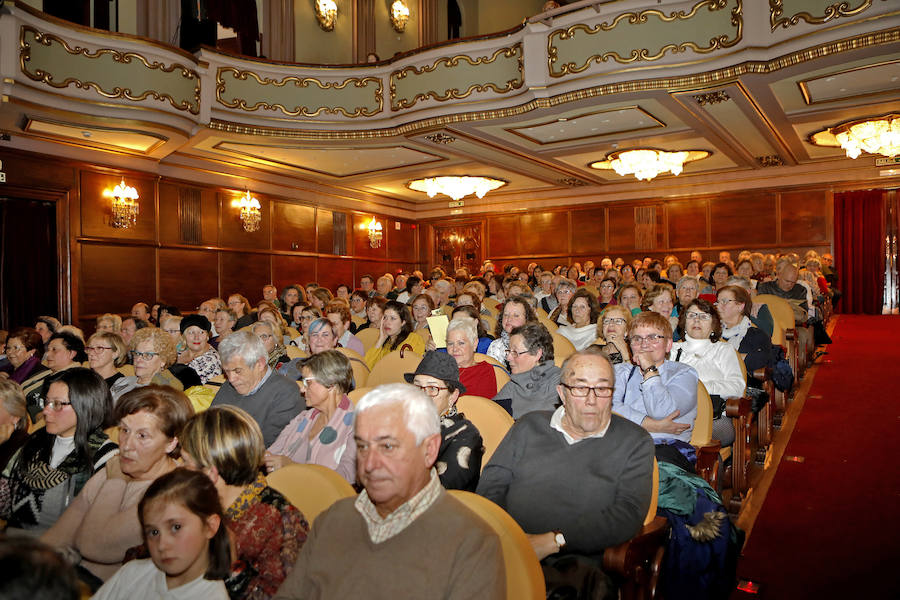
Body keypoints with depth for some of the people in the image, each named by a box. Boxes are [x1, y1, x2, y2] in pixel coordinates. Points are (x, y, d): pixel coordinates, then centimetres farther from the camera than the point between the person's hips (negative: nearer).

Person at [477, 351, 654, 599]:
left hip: (578, 562, -1)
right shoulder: (529, 425, 19)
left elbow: (629, 514, -3)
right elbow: (492, 482, 14)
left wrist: (553, 541, -11)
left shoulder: (635, 441, 10)